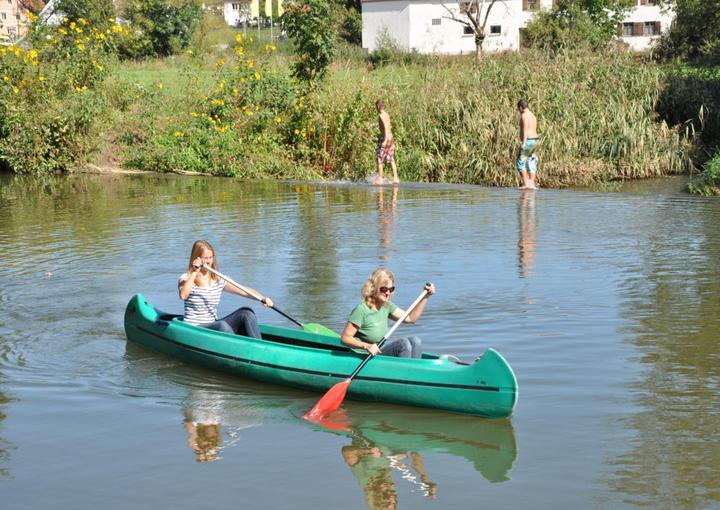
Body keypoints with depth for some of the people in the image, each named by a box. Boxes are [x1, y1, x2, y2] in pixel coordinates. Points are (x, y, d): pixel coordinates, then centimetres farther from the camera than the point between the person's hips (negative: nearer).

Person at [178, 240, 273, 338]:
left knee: (246, 313, -16)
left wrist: (263, 298, -17)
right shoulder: (186, 278, -3)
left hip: (214, 325, 5)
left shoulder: (218, 280, 10)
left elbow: (245, 291, 0)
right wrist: (194, 272, -24)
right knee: (222, 325, -35)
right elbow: (183, 295, -27)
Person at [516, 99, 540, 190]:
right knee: (530, 164, 10)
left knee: (521, 163, -4)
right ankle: (532, 184, 7)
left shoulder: (524, 115, -12)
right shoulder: (532, 116, 18)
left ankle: (525, 184, -9)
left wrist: (523, 142, -28)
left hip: (527, 141, -9)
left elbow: (525, 129, -23)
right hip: (534, 140, 9)